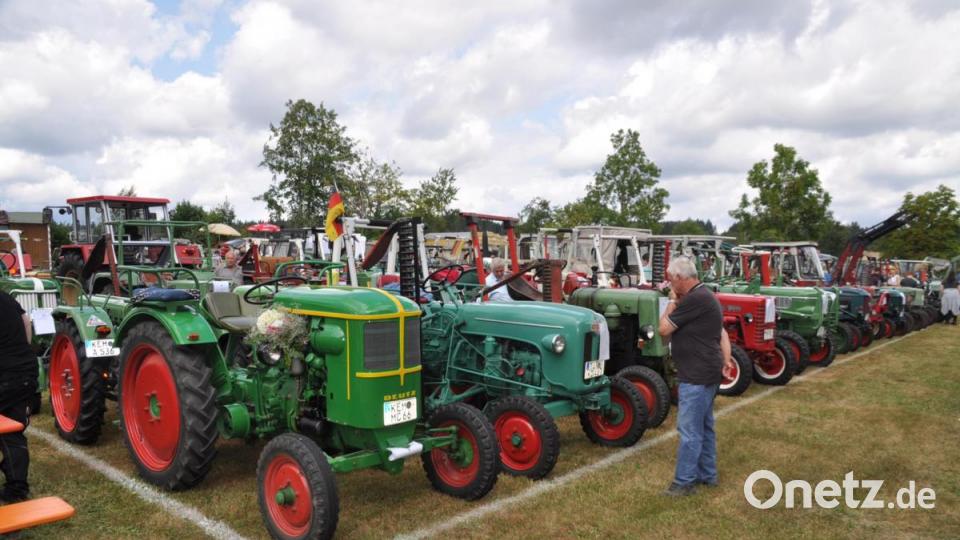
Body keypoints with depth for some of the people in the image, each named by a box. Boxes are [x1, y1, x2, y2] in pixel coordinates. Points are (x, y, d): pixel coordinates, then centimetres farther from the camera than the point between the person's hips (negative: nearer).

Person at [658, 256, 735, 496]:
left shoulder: (694, 299, -21)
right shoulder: (702, 296, 13)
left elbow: (664, 328, -16)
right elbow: (721, 332, 17)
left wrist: (672, 301, -4)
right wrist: (726, 358, 10)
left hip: (697, 375, -11)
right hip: (705, 372, 11)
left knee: (690, 429, -3)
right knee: (703, 426, 18)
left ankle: (684, 481, 4)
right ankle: (707, 474, 28)